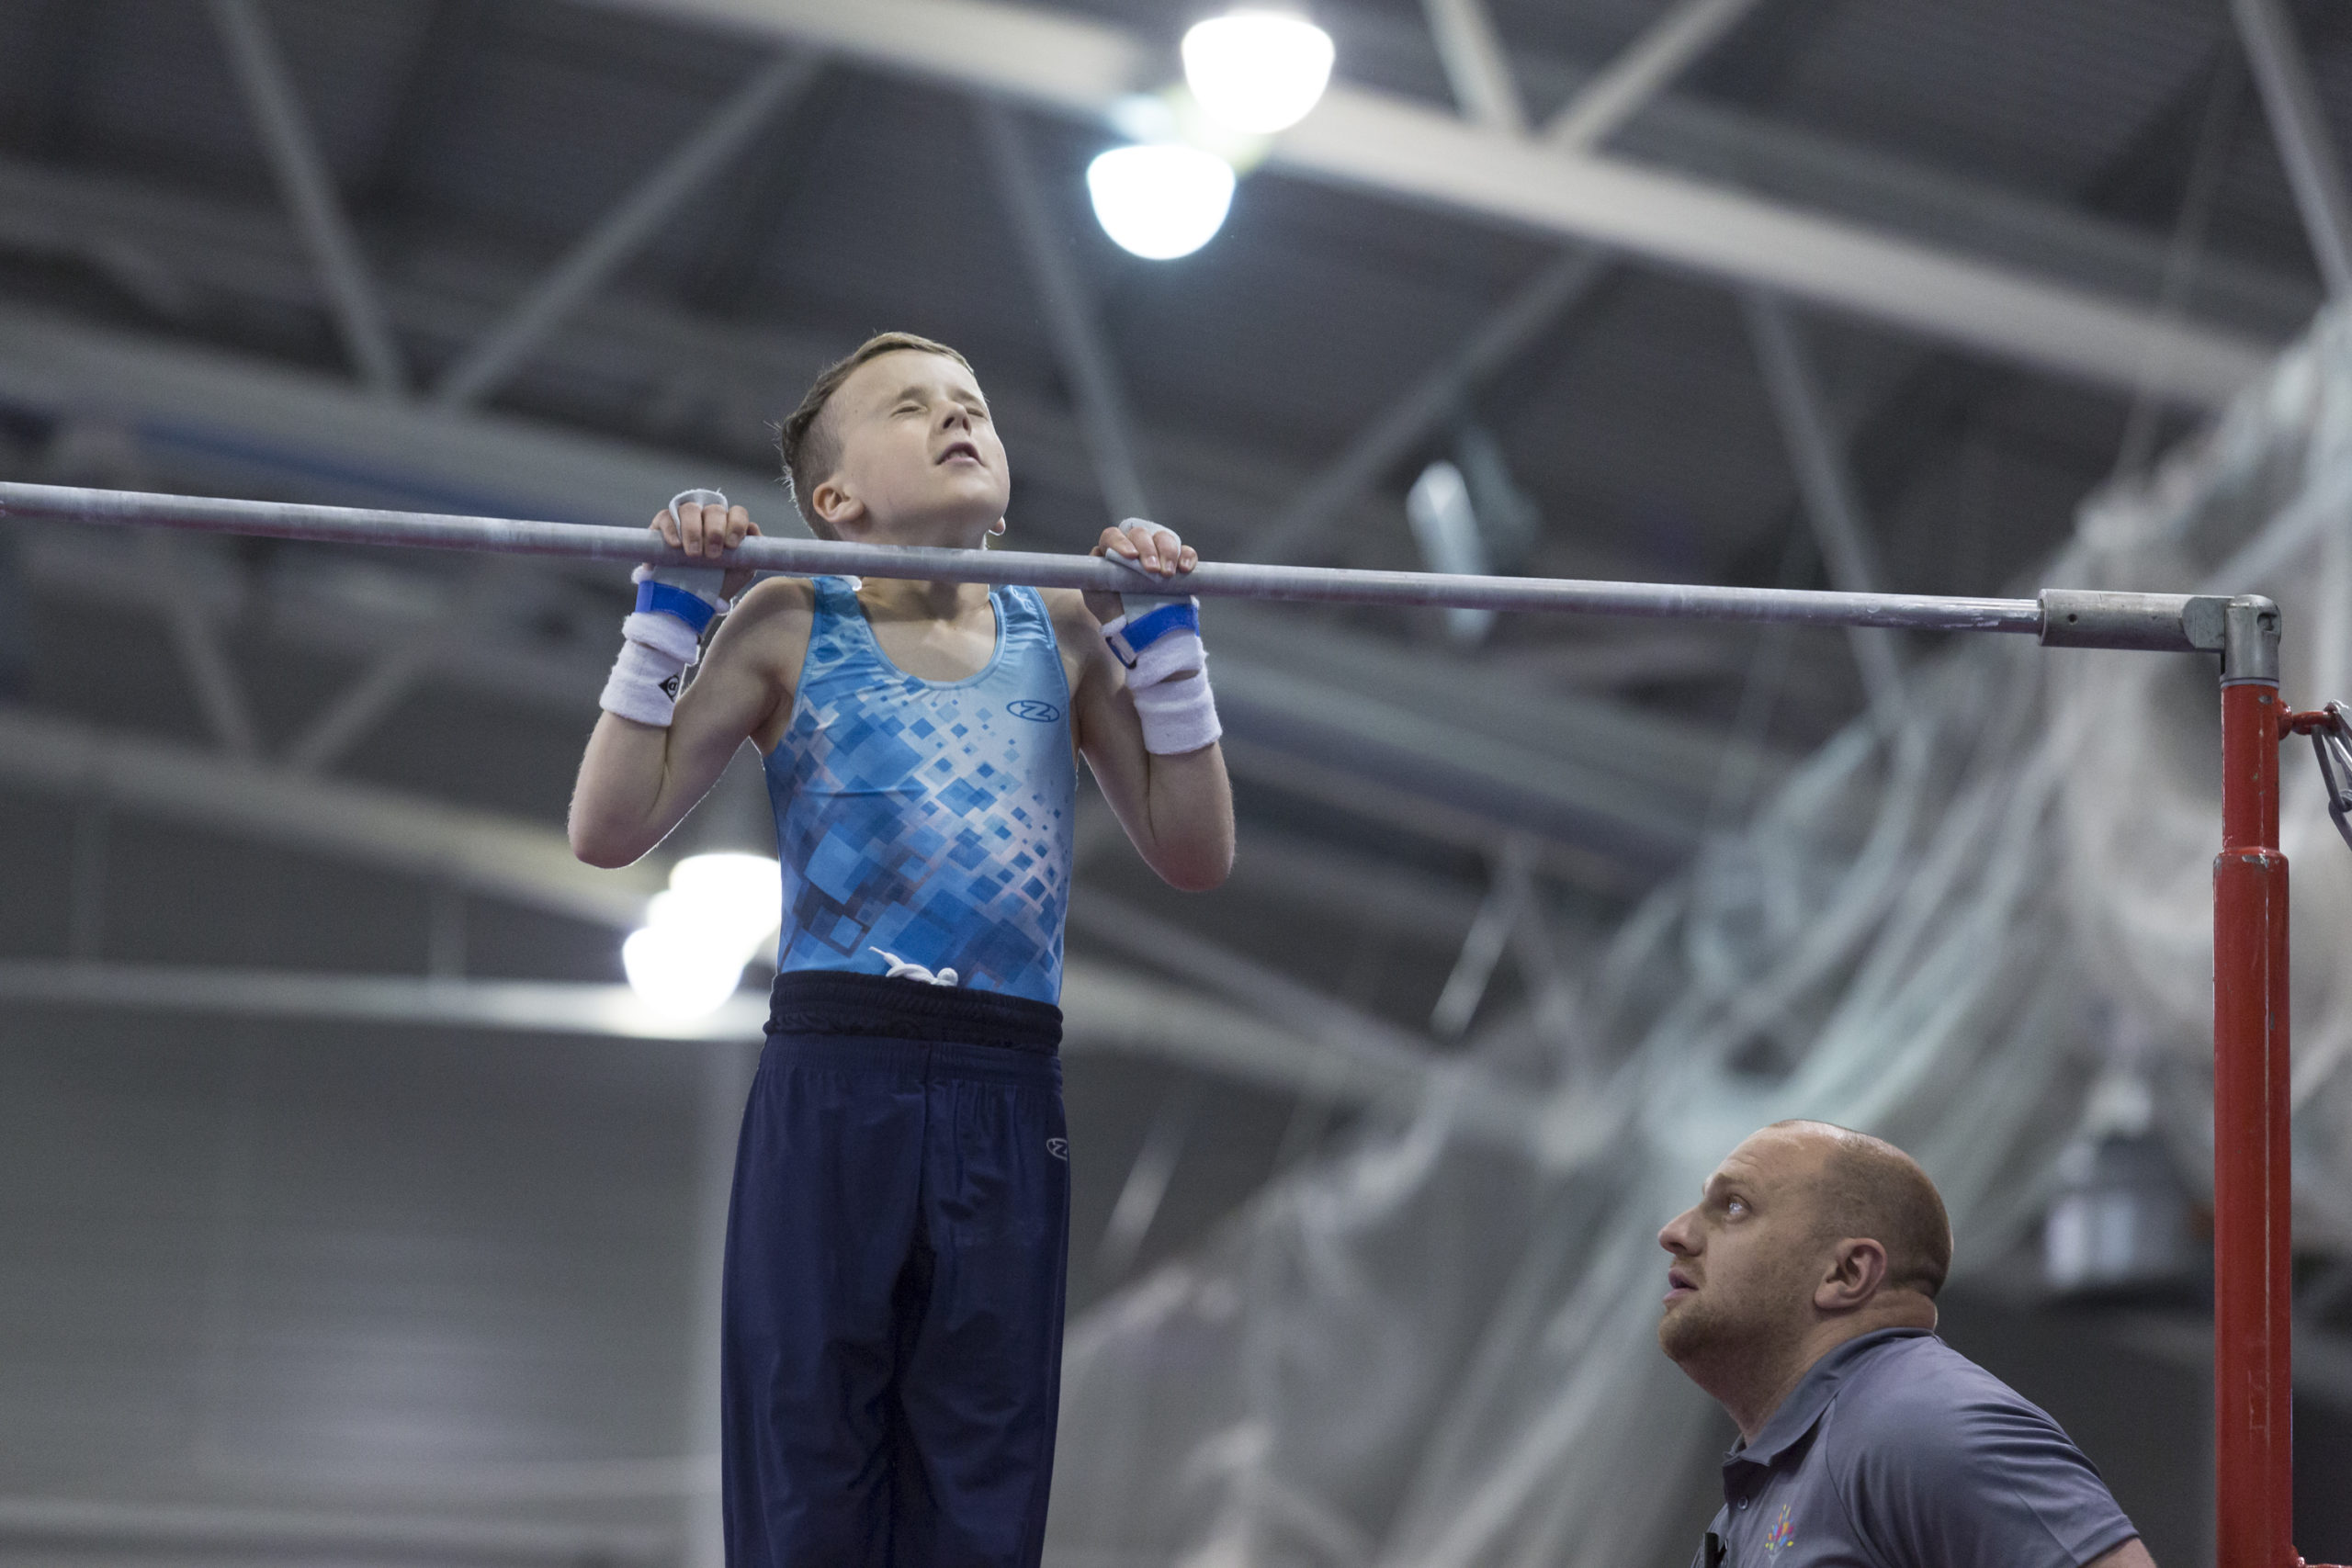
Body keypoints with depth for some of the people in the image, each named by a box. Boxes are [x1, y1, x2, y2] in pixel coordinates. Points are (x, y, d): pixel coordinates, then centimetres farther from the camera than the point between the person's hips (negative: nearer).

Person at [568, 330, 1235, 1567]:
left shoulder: (1062, 634, 14)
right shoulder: (790, 626, 6)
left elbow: (1193, 853, 14)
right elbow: (609, 828, 2)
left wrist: (1165, 634, 8)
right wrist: (668, 612, -2)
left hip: (1006, 1108, 3)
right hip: (830, 1093, -2)